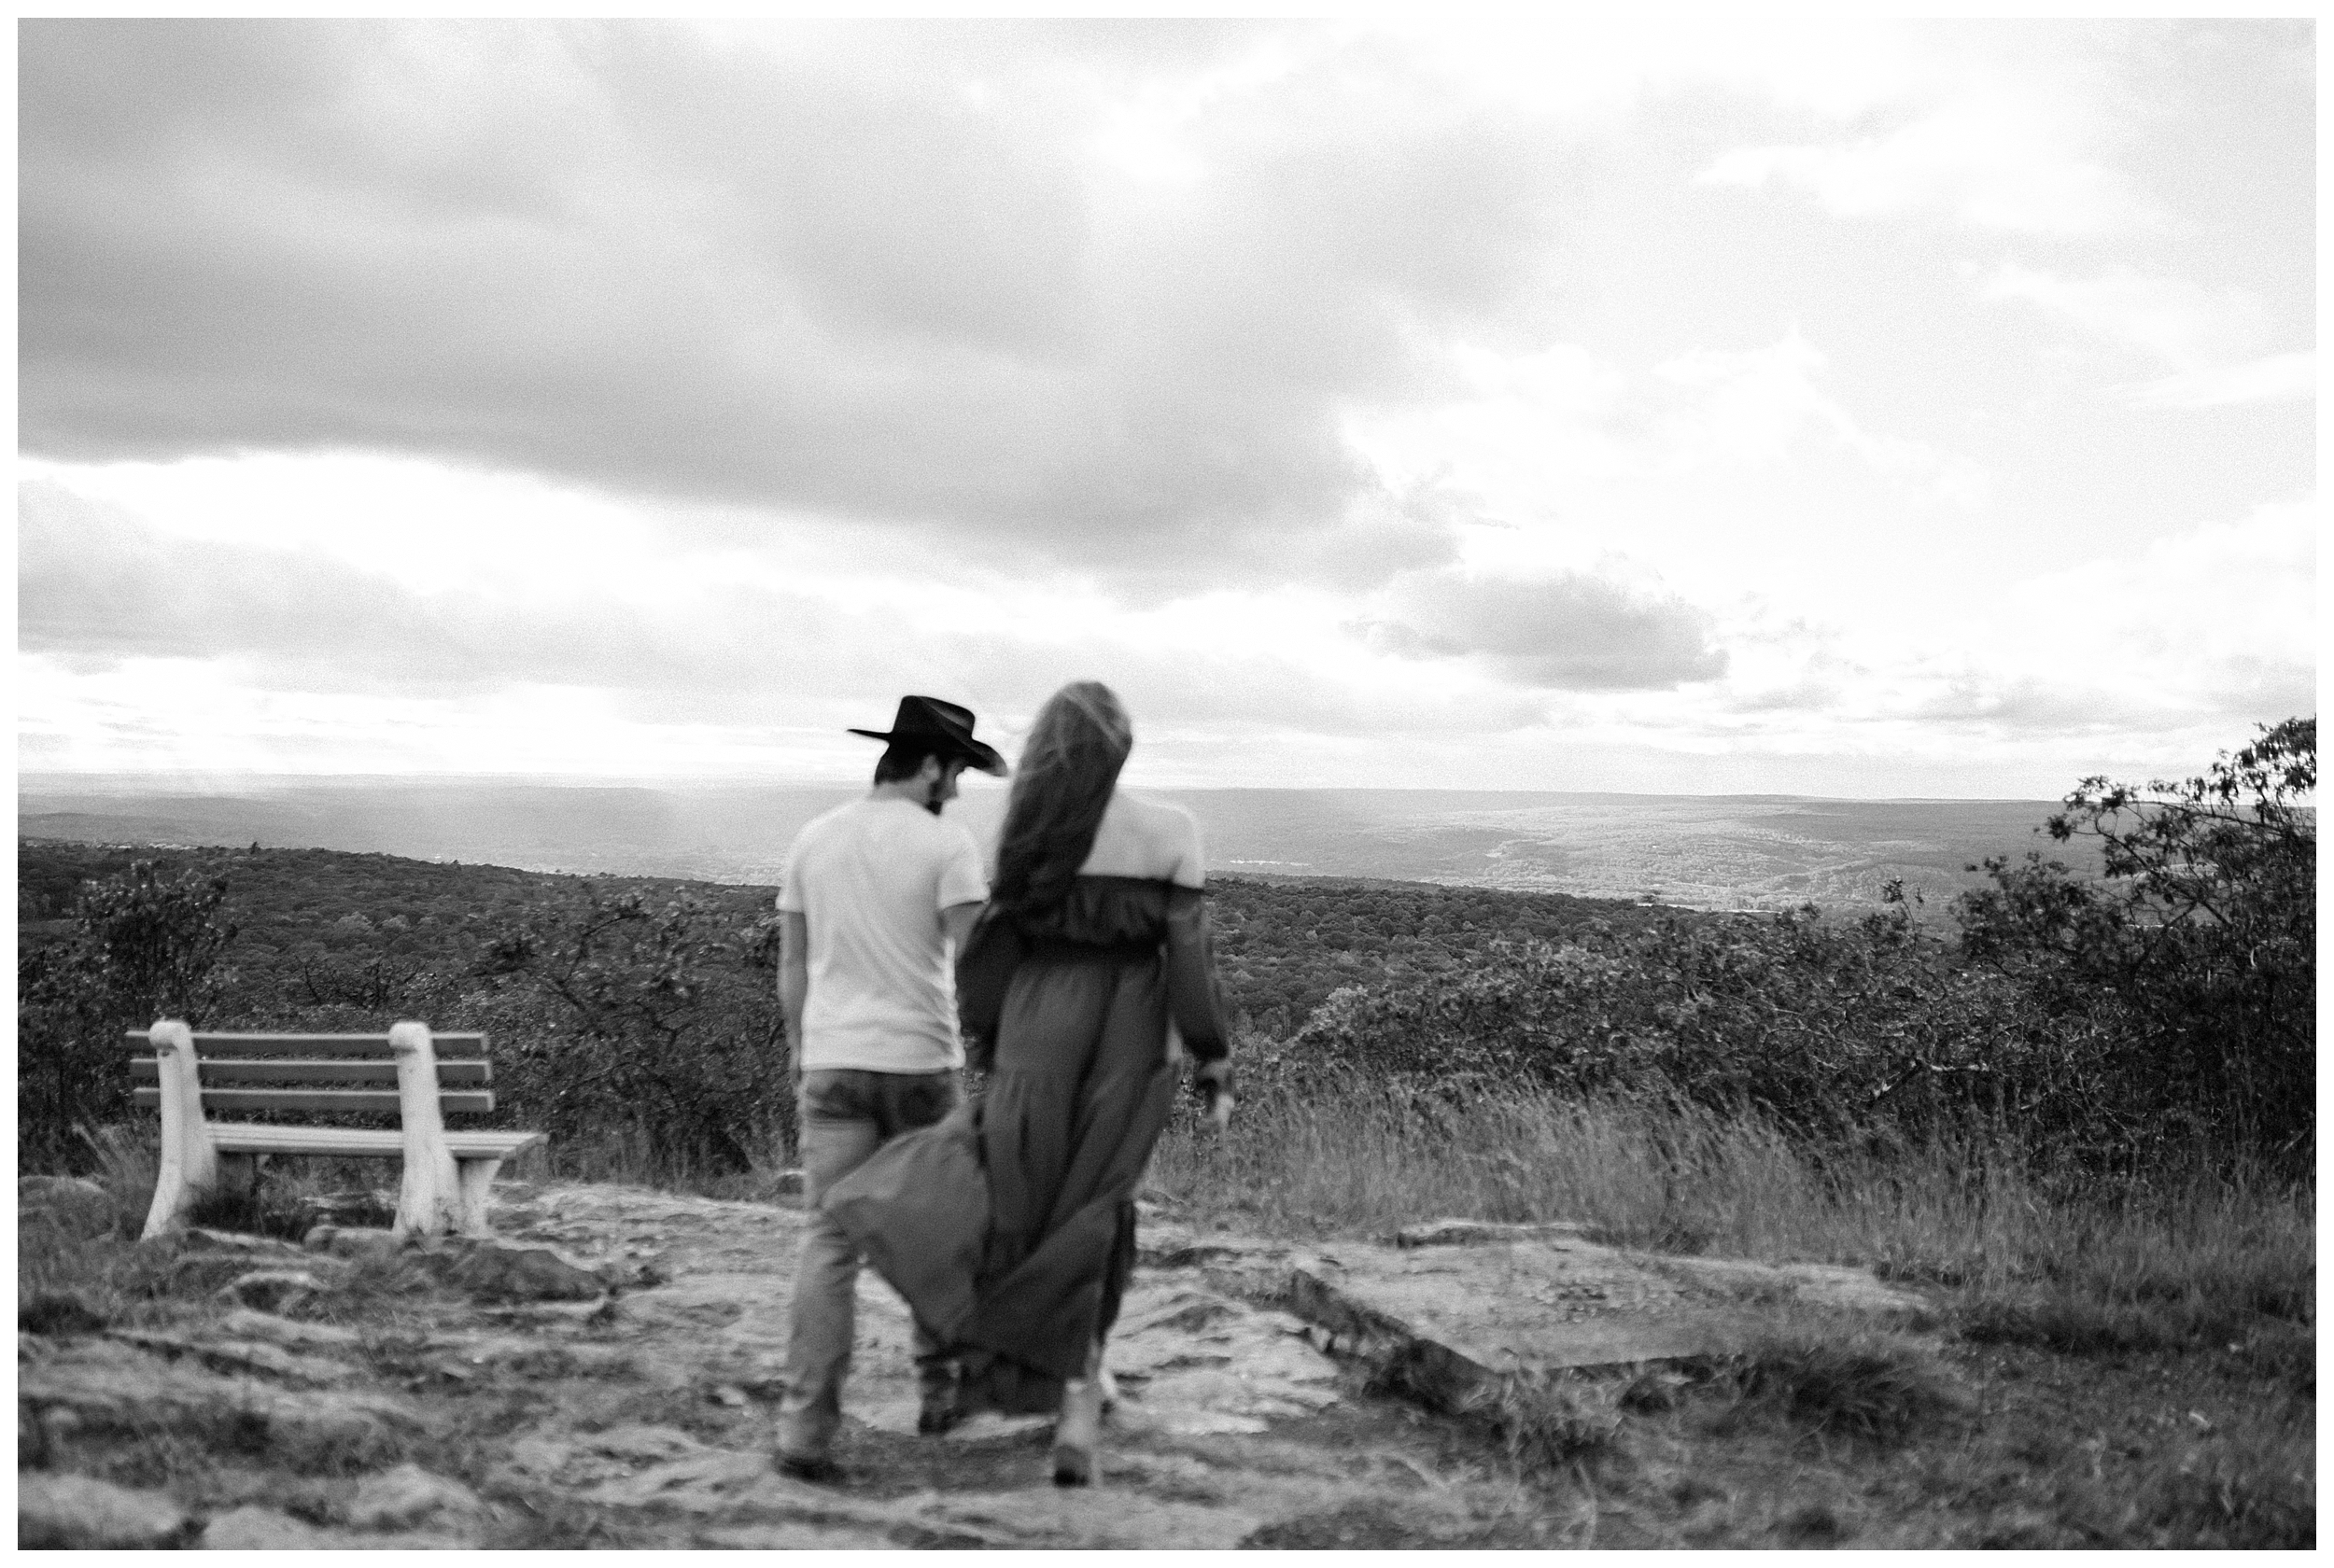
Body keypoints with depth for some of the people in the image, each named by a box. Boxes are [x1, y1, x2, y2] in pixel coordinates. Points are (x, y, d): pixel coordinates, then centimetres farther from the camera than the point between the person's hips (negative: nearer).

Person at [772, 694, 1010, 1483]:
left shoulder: (812, 840, 7)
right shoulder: (948, 844, -7)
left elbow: (792, 966, 11)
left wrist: (801, 1063, 20)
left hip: (834, 1064, 3)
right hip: (921, 1063, -3)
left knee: (829, 1243, -1)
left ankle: (806, 1427, -10)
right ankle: (940, 1386, 29)